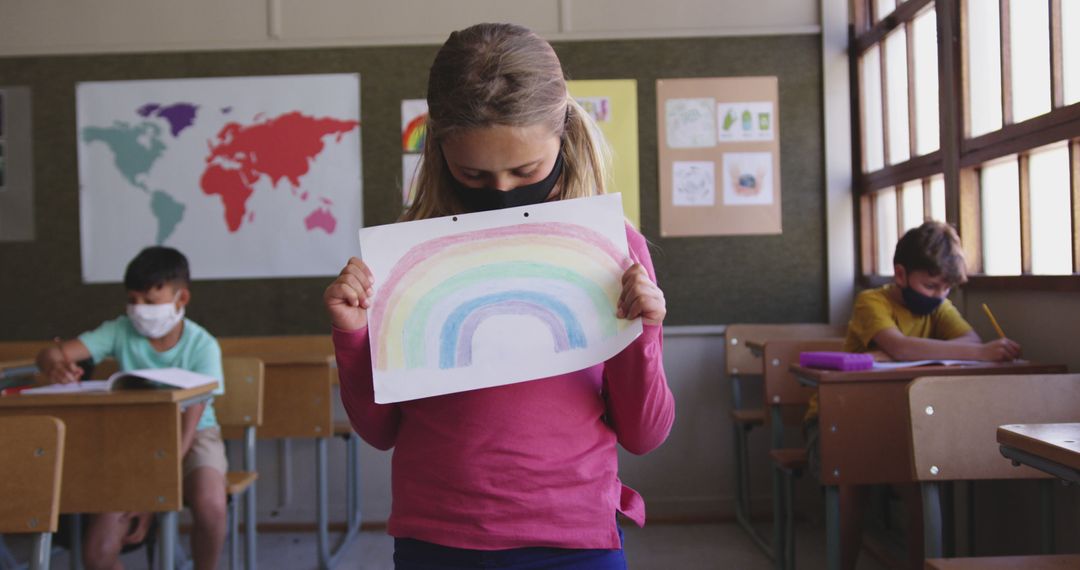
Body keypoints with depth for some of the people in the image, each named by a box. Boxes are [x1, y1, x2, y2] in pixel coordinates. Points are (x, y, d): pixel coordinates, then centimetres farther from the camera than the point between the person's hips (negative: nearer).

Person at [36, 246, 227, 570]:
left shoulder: (202, 346, -16)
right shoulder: (121, 332, -8)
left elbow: (187, 429, -18)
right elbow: (50, 354, -17)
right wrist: (55, 366, -43)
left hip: (193, 436, -2)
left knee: (209, 503, -34)